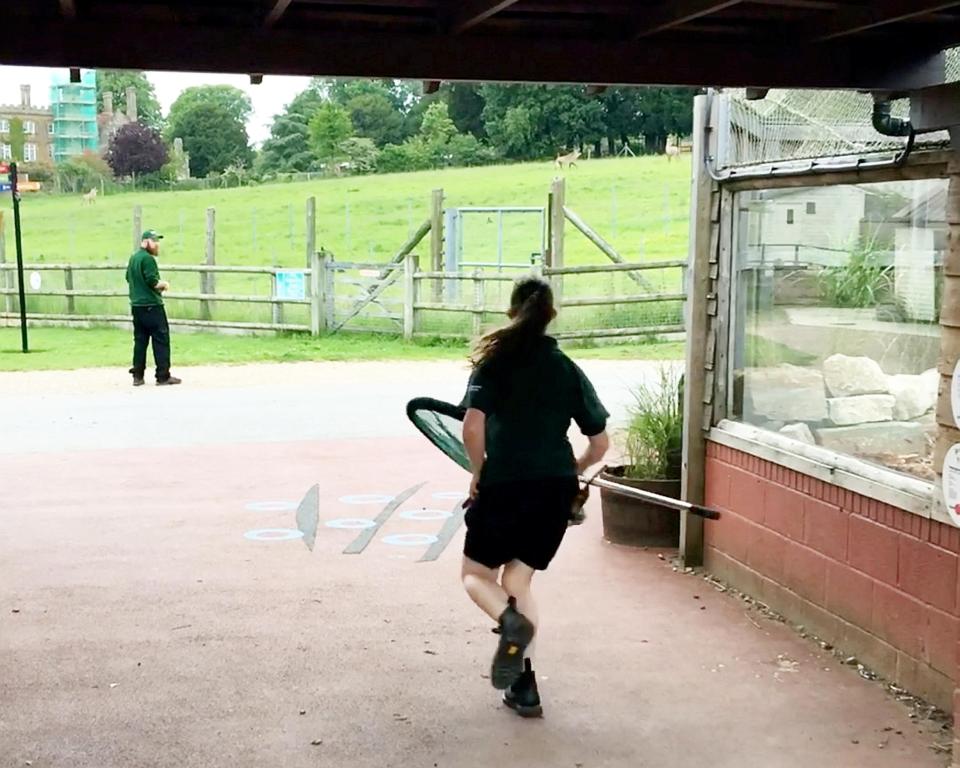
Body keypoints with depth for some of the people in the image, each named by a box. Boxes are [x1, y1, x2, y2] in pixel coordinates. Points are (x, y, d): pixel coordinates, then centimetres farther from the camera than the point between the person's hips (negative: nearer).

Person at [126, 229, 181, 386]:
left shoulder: (133, 258, 15)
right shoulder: (148, 258, -14)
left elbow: (129, 279, 22)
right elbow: (153, 282, -20)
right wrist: (164, 284, -2)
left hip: (136, 306, 9)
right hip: (152, 306, -9)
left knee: (140, 340, 11)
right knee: (161, 340, -4)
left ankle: (137, 376, 12)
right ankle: (163, 376, -4)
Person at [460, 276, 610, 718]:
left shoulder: (495, 362, -2)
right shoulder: (568, 370, 7)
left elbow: (473, 426, -16)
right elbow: (600, 442, 6)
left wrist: (478, 474, -1)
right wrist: (573, 471, 25)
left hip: (503, 486, -3)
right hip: (557, 489, 3)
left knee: (476, 574, 15)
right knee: (518, 580, 17)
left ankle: (510, 620, -18)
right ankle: (524, 687, 10)